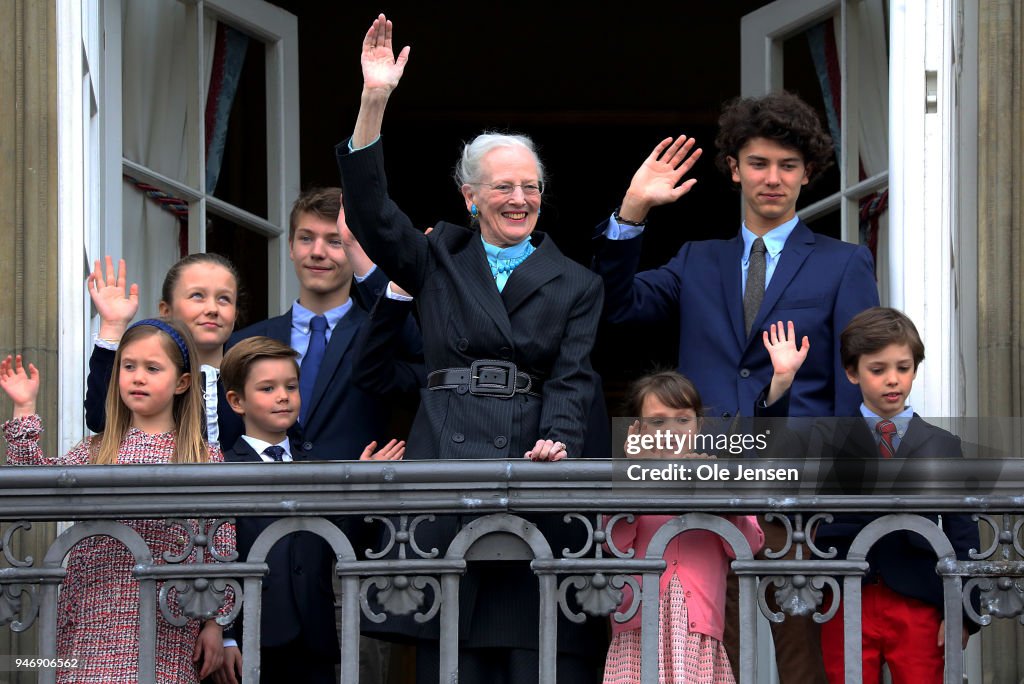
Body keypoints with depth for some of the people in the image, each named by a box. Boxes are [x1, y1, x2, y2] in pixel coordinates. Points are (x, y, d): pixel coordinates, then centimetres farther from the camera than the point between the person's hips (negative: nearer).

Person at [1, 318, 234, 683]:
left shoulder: (207, 459, 6)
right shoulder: (96, 451, 13)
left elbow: (222, 549, 5)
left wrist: (215, 622, 2)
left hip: (171, 628, -2)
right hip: (96, 622, 2)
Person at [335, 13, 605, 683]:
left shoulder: (575, 284, 14)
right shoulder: (439, 262, 15)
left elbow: (573, 377, 4)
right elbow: (371, 214, 1)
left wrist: (557, 442, -18)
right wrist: (374, 101, -9)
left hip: (531, 461, 0)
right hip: (445, 460, 1)